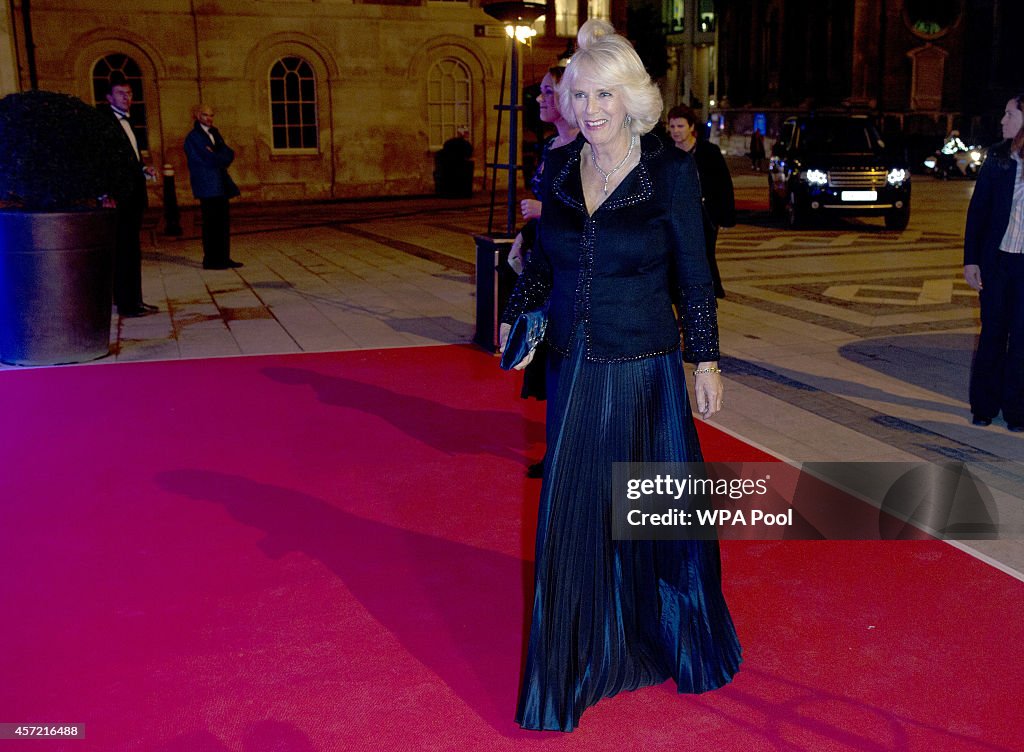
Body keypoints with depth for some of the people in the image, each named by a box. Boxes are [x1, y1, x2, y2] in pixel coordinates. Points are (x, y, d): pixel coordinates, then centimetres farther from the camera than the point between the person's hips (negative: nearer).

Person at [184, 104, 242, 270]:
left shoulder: (214, 133, 19)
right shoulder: (193, 137, -6)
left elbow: (229, 154, 8)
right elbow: (210, 159, -16)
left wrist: (217, 158, -9)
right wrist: (223, 158, 0)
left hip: (221, 186, 8)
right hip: (208, 186, -8)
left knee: (223, 223, 8)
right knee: (211, 224, -7)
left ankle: (223, 258, 13)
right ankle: (210, 260, -3)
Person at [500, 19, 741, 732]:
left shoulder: (670, 171, -9)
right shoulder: (558, 167, 3)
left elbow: (694, 275, -5)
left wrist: (705, 359, -4)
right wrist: (517, 315, -1)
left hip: (643, 371, -4)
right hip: (573, 367, 4)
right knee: (573, 513, 11)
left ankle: (675, 638, 38)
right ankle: (588, 652, 32)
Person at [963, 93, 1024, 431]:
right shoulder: (997, 157, 3)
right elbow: (977, 210, 4)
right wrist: (971, 259, -2)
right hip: (996, 259, 2)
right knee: (992, 333, 10)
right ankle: (984, 405, 20)